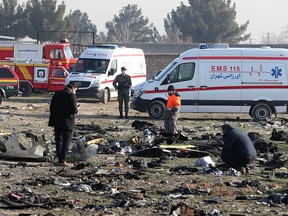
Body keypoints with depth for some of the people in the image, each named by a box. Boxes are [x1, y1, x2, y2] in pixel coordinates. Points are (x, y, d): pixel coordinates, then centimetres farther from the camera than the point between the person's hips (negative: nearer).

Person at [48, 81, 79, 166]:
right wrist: (77, 109, 6)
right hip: (67, 123, -5)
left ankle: (59, 158, 18)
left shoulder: (57, 94, 6)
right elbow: (74, 110, -17)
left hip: (56, 121, 5)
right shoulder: (71, 95, -13)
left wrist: (52, 119, 16)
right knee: (66, 141, 0)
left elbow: (51, 107, 9)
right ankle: (62, 160, -5)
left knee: (58, 140, 14)